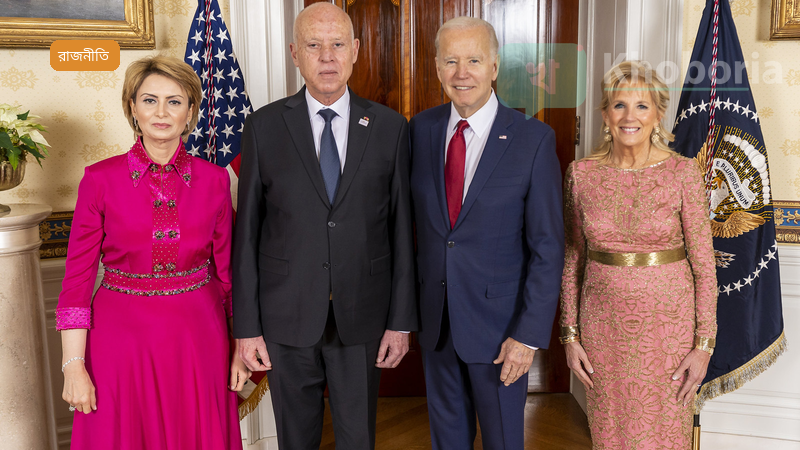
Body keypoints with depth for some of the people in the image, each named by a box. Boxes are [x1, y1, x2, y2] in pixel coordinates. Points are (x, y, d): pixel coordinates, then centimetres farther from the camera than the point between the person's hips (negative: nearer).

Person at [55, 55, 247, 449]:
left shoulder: (214, 180, 0)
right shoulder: (100, 180, -5)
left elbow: (228, 269, 4)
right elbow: (77, 276, -4)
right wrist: (73, 365, -8)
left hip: (198, 336, 2)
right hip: (123, 338, -1)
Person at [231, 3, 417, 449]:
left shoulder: (390, 127, -1)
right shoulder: (264, 127, -2)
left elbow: (401, 228, 0)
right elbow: (247, 232, -1)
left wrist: (401, 319, -2)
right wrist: (247, 326, -3)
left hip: (363, 316, 1)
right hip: (287, 316, 0)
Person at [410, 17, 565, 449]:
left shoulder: (533, 139, -12)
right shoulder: (421, 128, 0)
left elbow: (547, 246, -12)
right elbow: (417, 215, 8)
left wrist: (530, 335, -14)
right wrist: (414, 304, 4)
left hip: (498, 320, -3)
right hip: (435, 317, 4)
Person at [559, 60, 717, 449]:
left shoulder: (682, 172, -8)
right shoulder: (581, 173, -3)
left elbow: (703, 263, -4)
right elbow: (573, 259, 4)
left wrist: (704, 345, -7)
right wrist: (570, 334, 3)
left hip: (667, 321, -1)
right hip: (603, 323, 2)